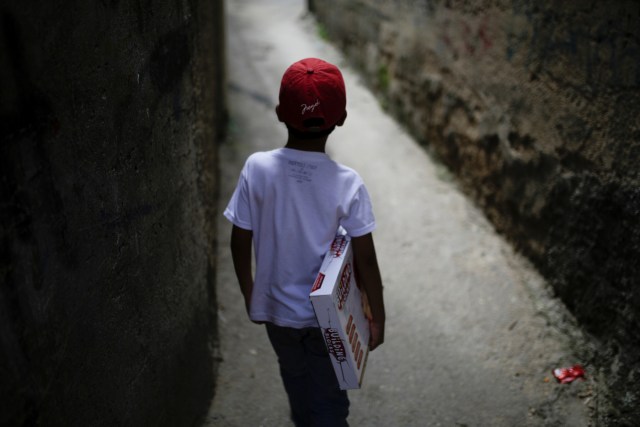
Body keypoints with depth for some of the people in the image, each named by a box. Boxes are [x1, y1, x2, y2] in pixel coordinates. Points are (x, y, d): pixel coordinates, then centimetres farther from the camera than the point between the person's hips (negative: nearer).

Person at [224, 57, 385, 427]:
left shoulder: (257, 168, -16)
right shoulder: (348, 183, -20)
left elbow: (241, 243, -9)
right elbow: (366, 260, -14)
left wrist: (249, 295, 8)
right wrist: (378, 316, 0)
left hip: (277, 309, 3)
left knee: (299, 390, 27)